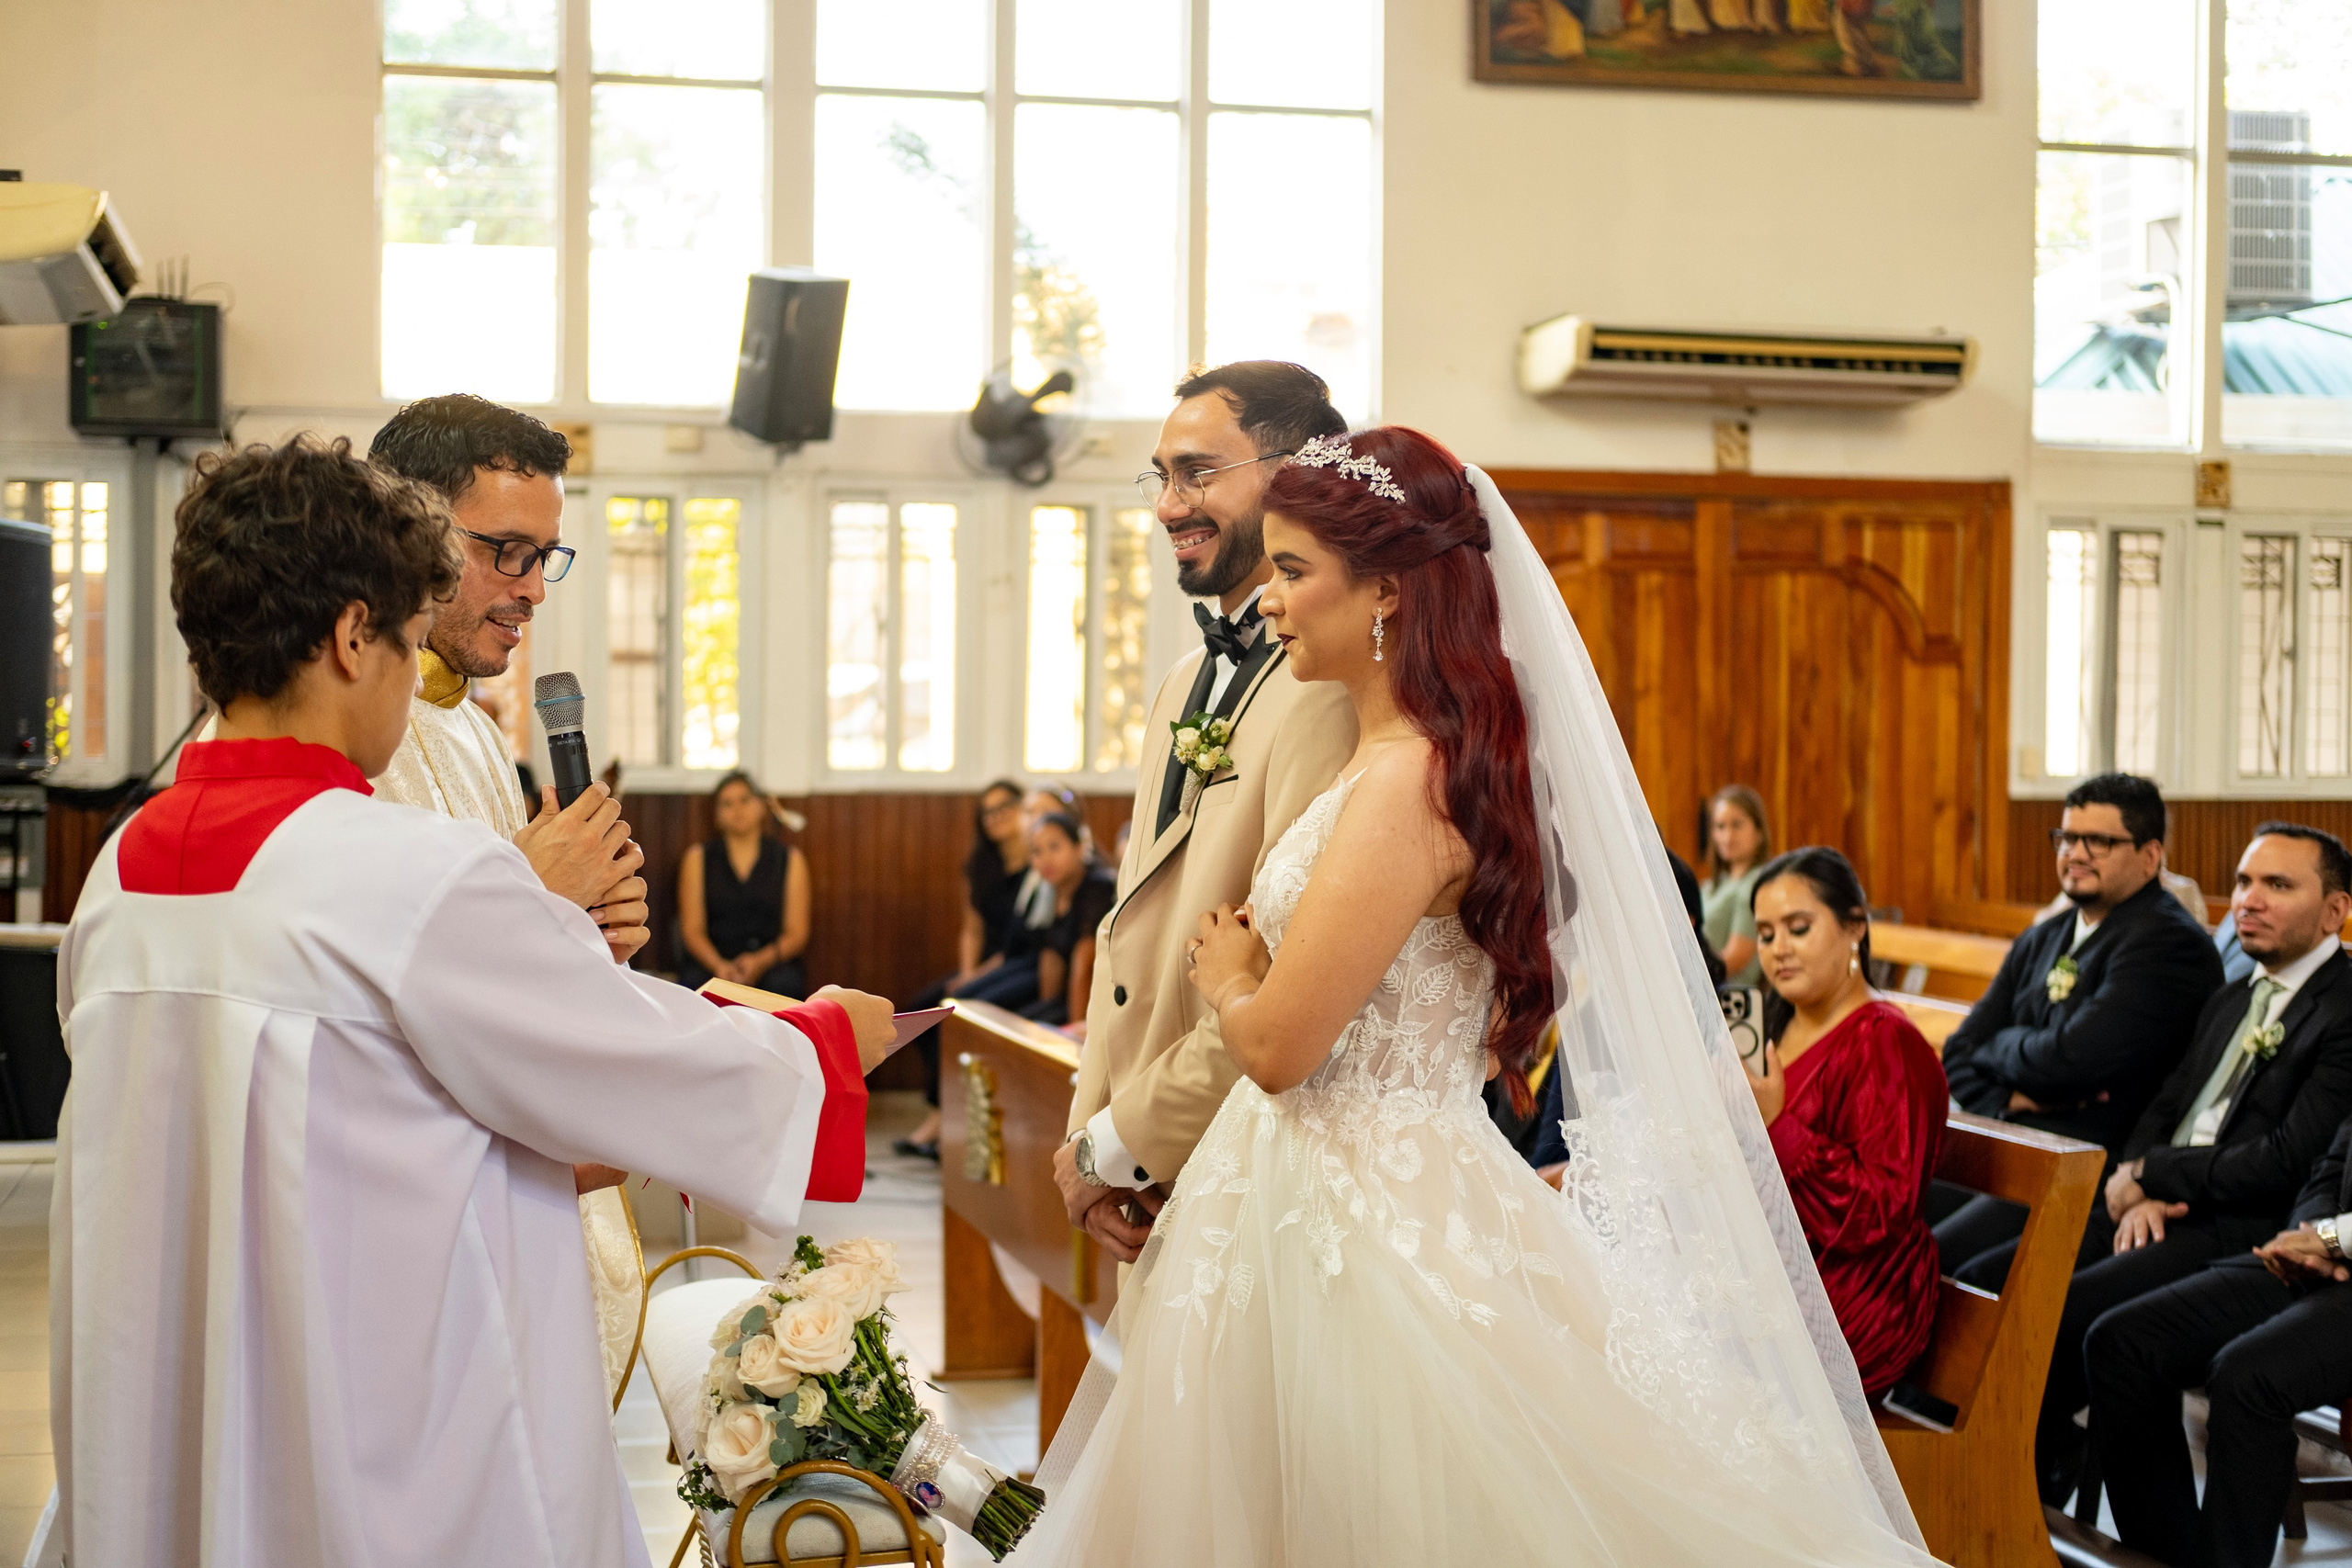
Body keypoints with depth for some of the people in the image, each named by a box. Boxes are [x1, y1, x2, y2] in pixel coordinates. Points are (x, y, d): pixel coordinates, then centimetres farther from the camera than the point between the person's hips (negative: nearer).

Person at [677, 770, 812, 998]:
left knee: (784, 984, -35)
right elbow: (692, 930, 4)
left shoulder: (790, 859, 12)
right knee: (693, 982, -35)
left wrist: (761, 960, -16)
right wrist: (719, 965, -17)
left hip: (771, 961, 0)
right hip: (712, 961, 0)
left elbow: (797, 933, 5)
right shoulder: (697, 858, 12)